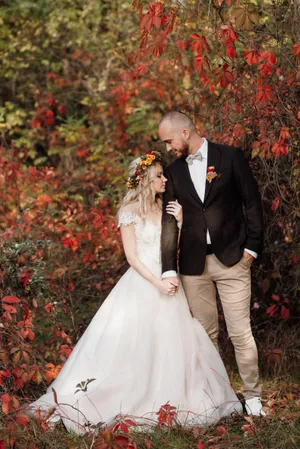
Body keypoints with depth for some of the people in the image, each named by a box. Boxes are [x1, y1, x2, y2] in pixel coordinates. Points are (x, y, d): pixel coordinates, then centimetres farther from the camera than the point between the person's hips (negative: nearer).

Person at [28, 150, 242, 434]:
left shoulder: (166, 208, 10)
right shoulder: (130, 212, -6)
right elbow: (132, 257, -10)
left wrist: (180, 221, -4)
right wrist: (157, 283, -16)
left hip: (168, 282, 6)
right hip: (142, 284, -6)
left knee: (170, 341, 6)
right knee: (131, 342, -5)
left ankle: (169, 398, 16)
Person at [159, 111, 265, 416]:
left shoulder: (230, 157, 0)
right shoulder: (174, 172, 8)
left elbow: (251, 202, 2)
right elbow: (169, 221, 4)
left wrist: (252, 246, -4)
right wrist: (168, 270, -3)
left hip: (231, 258, -3)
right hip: (193, 264, 3)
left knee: (240, 332, -3)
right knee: (205, 333, 7)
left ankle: (253, 396, 10)